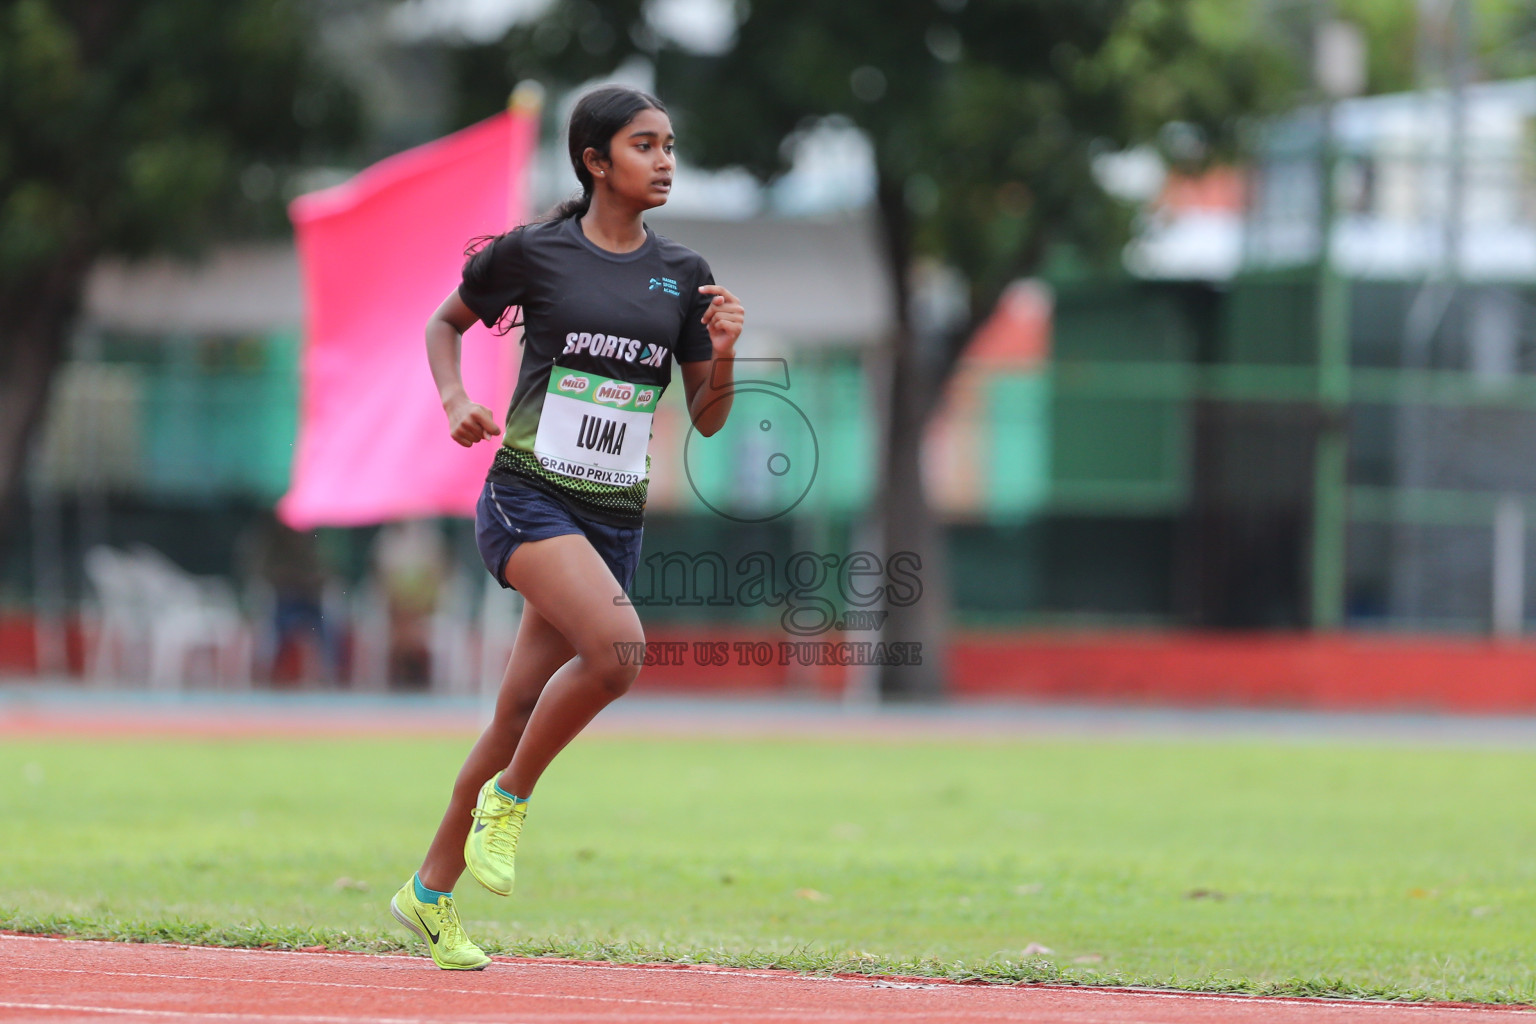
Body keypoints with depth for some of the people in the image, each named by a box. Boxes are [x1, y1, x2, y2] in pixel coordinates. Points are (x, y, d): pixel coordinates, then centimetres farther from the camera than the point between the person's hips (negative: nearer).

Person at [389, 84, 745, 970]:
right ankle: (508, 798, -7)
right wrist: (455, 401, -2)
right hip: (529, 496, -5)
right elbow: (446, 322, 16)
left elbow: (707, 421, 11)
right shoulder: (532, 253, -1)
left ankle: (432, 892, 22)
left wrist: (723, 354, -8)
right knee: (617, 647, -29)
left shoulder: (682, 274, 9)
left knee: (522, 714, 7)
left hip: (615, 520, 5)